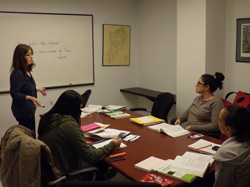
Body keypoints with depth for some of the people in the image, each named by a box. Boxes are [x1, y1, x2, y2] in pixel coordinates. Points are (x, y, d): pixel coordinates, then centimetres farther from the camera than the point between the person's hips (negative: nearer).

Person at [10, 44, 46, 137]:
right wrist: (31, 98, -31)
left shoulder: (27, 71, 6)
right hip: (23, 112, -9)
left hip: (29, 110, 9)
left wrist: (37, 88, 19)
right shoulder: (17, 74, -20)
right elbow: (14, 93, -22)